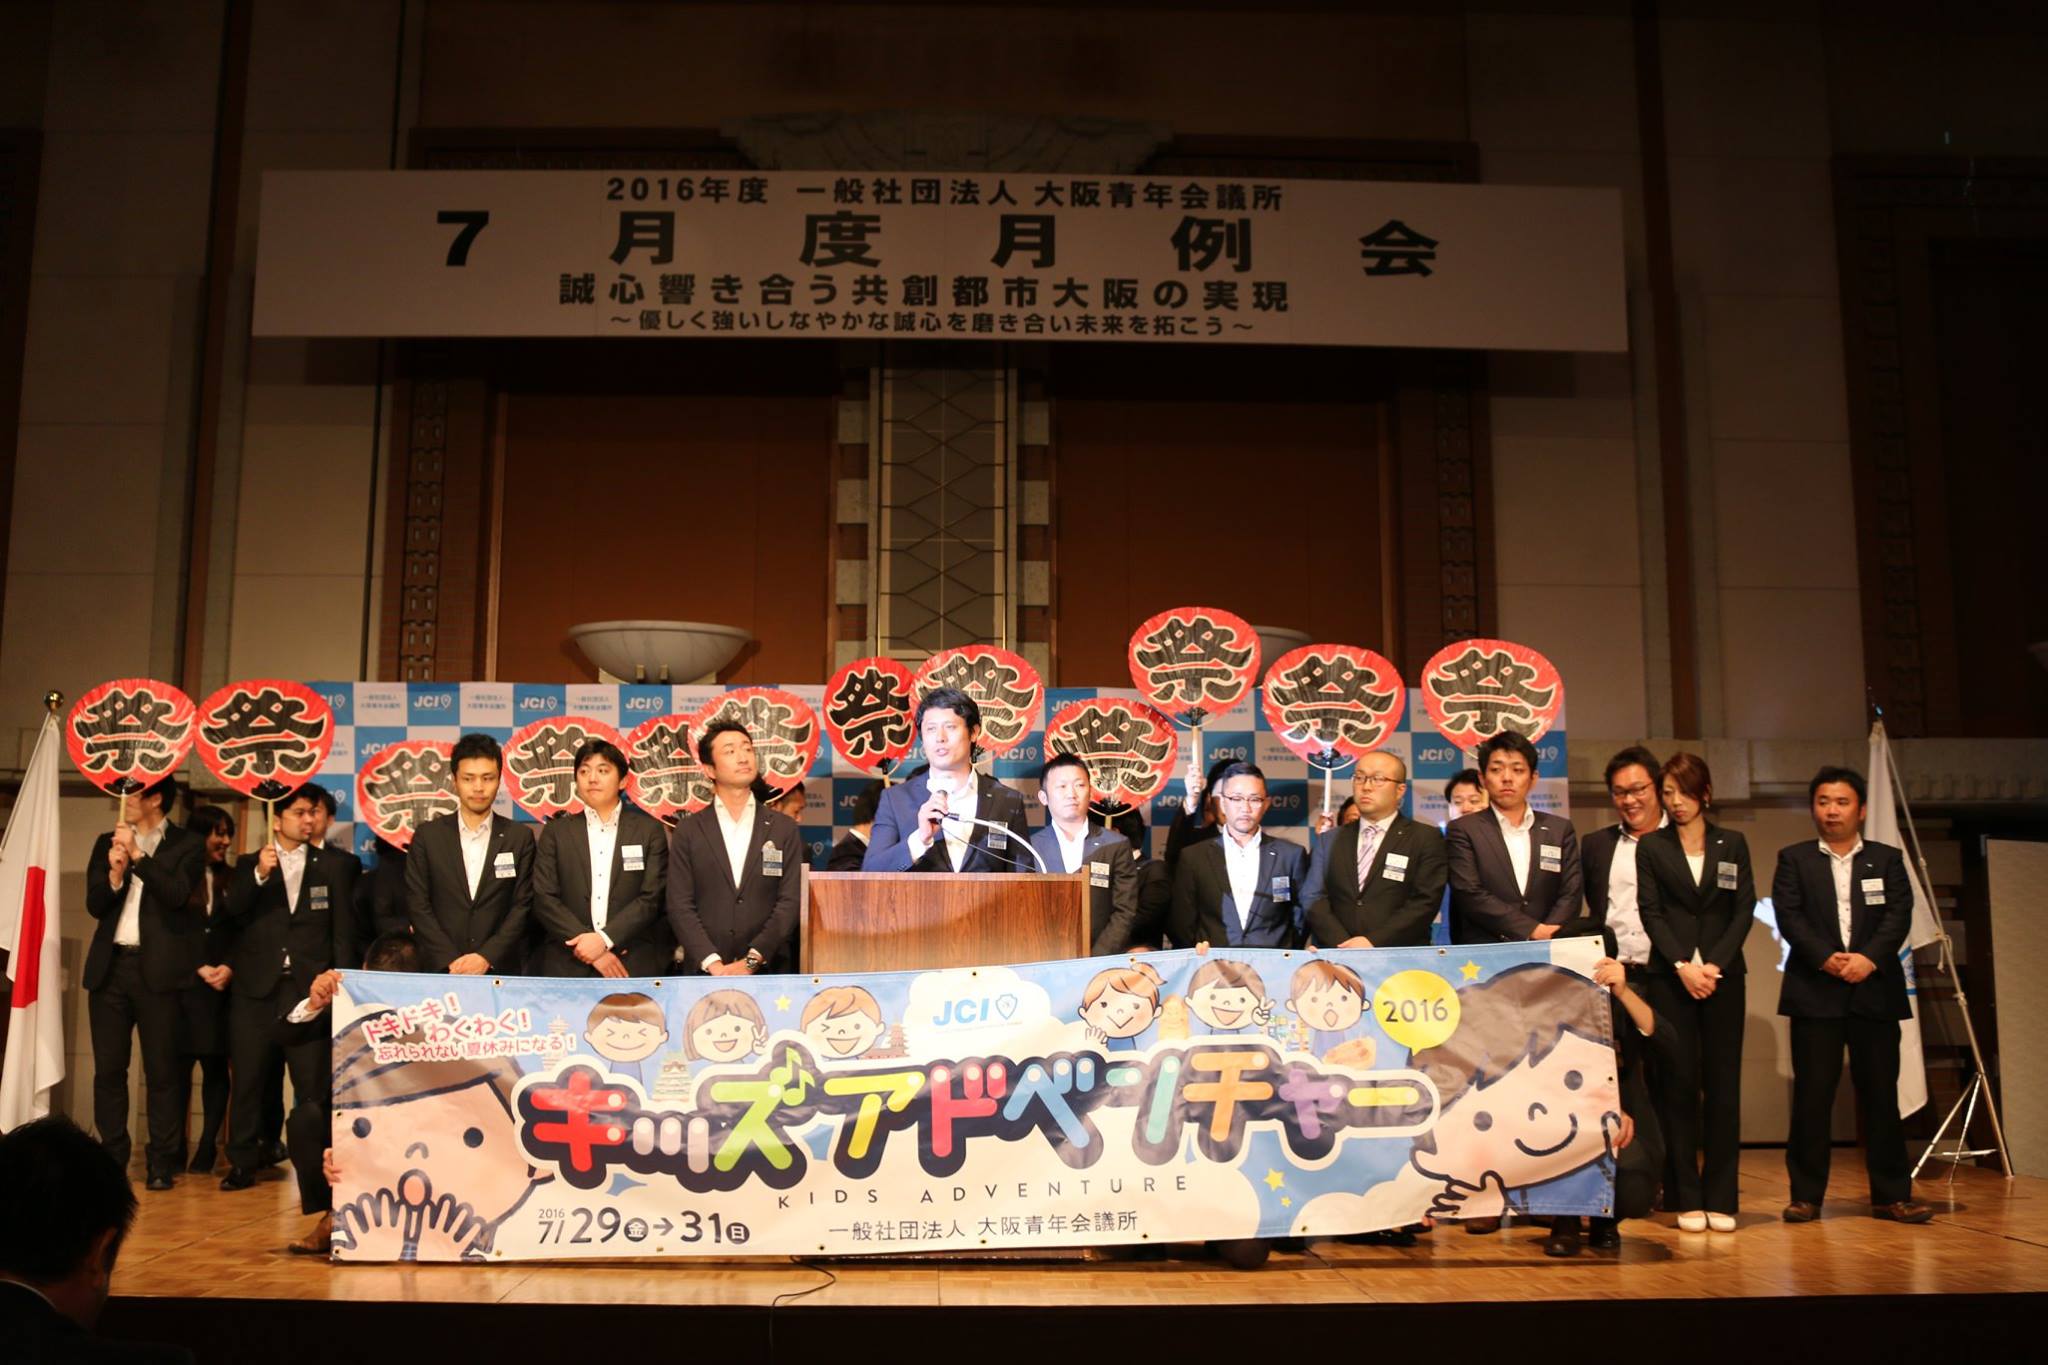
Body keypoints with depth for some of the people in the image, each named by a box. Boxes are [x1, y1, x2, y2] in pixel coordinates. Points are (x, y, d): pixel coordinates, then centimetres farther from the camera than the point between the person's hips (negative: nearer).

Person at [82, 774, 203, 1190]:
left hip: (158, 968, -4)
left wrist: (138, 854, -11)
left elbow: (177, 895, -12)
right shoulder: (108, 842, 14)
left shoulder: (187, 845, 2)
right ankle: (111, 1158, 12)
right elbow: (94, 905, 8)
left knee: (162, 1070, -2)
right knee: (108, 1068, 4)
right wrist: (115, 873, -9)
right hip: (110, 965, 4)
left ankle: (162, 1163, 2)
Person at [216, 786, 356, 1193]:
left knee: (313, 1083, -3)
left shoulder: (330, 867, 9)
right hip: (257, 988, 1)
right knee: (248, 1078, 4)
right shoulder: (250, 865, 11)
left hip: (309, 988, -1)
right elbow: (230, 915, -3)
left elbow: (342, 930, 7)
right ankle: (243, 1162, 12)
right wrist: (259, 876, -17)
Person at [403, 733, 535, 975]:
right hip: (439, 970, 0)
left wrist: (486, 957, -11)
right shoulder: (427, 836, 5)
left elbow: (523, 905, 1)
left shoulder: (520, 837, 5)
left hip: (500, 972, 0)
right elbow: (417, 905, 2)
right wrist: (451, 961, -8)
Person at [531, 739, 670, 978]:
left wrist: (604, 939, -13)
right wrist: (589, 946, -10)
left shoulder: (650, 830, 6)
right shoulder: (556, 831, 10)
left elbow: (651, 899, -1)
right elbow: (544, 899, 1)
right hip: (567, 966, 1)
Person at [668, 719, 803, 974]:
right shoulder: (688, 831, 5)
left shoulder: (784, 829, 5)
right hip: (705, 972, 0)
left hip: (770, 971, 0)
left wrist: (752, 960, -12)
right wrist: (713, 964, -13)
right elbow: (680, 905, -1)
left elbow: (791, 901, -1)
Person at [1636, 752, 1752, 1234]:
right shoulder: (1652, 847, 6)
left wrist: (1714, 964, -9)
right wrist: (1682, 966, -12)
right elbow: (1651, 913, 0)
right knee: (1678, 1084, -1)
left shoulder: (1733, 844, 10)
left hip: (1722, 975, 1)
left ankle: (1720, 1198, 5)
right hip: (1671, 977, -1)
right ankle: (1687, 1199, 4)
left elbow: (1745, 910, 3)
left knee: (1723, 1085, 0)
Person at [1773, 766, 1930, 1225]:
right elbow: (1789, 917, -3)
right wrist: (1827, 958, -17)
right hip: (1815, 993, -1)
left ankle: (1891, 1195, 12)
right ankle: (1806, 1194, 5)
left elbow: (1899, 916, 0)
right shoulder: (1794, 860, 9)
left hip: (1875, 992, 1)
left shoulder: (1887, 859, 12)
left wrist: (1869, 958, -16)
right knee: (1811, 1095, -1)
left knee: (1881, 1095, 4)